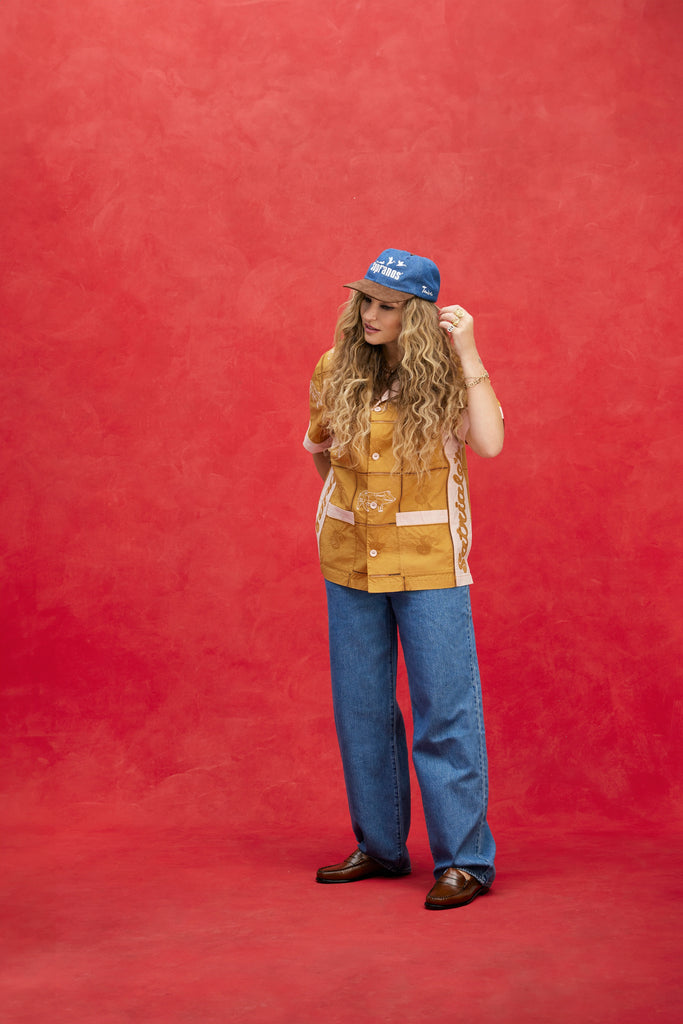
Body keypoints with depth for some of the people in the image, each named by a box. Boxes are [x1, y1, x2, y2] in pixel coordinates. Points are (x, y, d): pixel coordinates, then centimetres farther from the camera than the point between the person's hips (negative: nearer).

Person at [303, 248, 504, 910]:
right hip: (349, 561, 4)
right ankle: (379, 848, 25)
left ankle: (464, 860, 5)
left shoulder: (445, 373, -6)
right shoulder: (334, 370, 2)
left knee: (444, 710, -3)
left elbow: (489, 443, -23)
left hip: (428, 564, -4)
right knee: (360, 709, 11)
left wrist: (468, 355, -20)